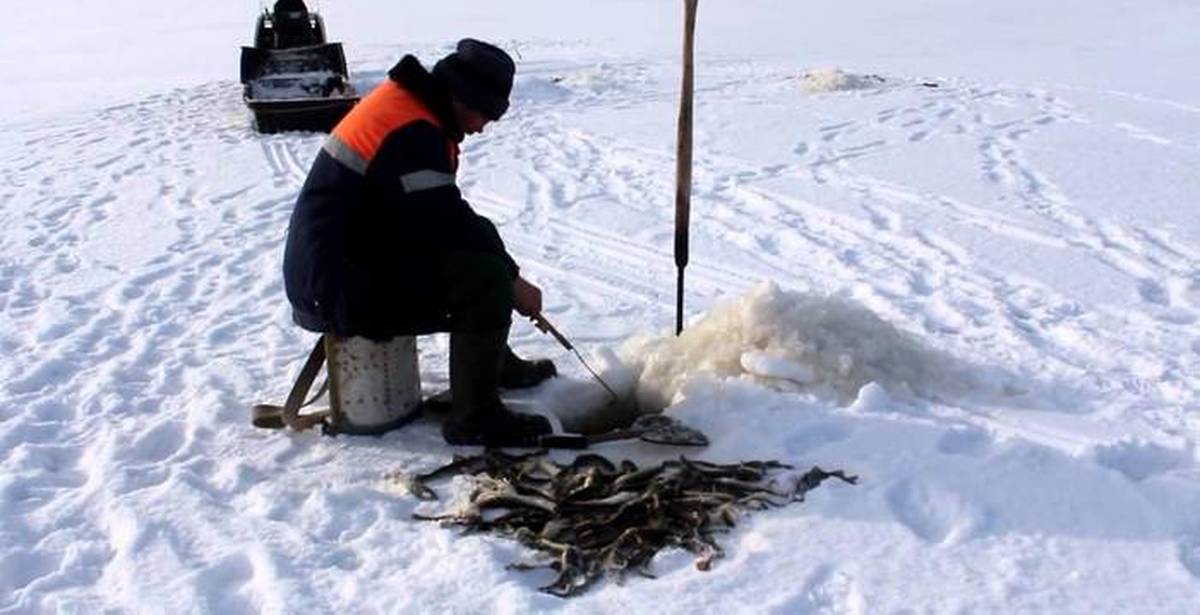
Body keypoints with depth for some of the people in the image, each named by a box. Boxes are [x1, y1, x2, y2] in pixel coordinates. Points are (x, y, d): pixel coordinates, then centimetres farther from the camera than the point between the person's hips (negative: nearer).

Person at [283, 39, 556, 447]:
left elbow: (440, 218, 17)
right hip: (342, 289, -11)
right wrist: (513, 280, -9)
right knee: (486, 279, -22)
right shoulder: (413, 131, -21)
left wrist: (503, 265, 8)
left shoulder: (404, 105, 12)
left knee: (479, 242, 20)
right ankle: (474, 418, -11)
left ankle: (495, 362, 32)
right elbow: (447, 225, -22)